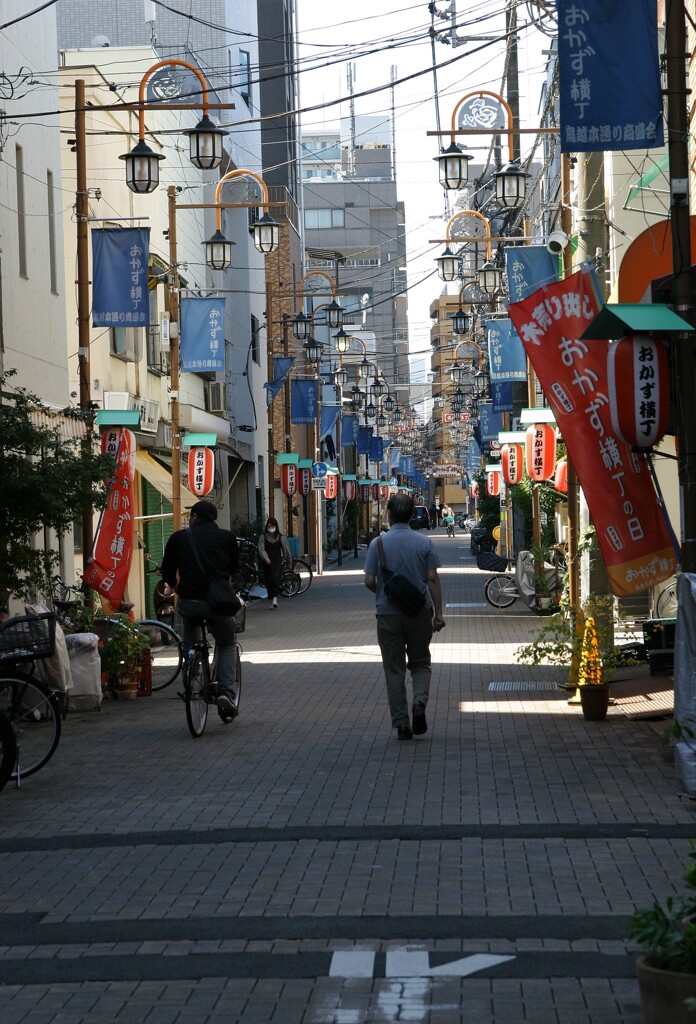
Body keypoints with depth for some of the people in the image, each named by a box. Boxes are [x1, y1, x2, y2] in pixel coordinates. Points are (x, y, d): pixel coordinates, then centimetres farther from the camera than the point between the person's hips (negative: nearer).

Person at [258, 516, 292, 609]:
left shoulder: (280, 537, 4)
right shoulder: (263, 537, 2)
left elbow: (286, 549, 10)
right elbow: (261, 548, -10)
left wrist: (289, 562, 13)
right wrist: (265, 558, -28)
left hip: (277, 561, -1)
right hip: (267, 563, 1)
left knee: (276, 579, -18)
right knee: (269, 581, 2)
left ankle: (275, 597, -24)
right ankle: (273, 600, 13)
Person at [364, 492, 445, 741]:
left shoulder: (378, 543, -6)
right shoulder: (424, 542, -4)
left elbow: (369, 581, -6)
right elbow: (433, 579, -6)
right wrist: (438, 612, -1)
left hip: (388, 613, -1)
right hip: (419, 612, 1)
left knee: (394, 669, 7)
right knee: (420, 664, 16)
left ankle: (401, 724, 6)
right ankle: (420, 701, -11)